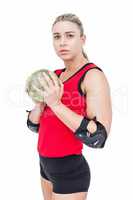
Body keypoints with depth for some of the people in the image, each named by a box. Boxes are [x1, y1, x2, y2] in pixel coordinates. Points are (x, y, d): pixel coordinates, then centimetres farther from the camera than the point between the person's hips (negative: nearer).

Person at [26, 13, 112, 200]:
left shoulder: (93, 75, -18)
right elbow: (34, 125, 5)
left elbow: (98, 138, -27)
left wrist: (56, 104, -28)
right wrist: (41, 101, -14)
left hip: (70, 171, -7)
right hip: (46, 165, 7)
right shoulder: (55, 76, 4)